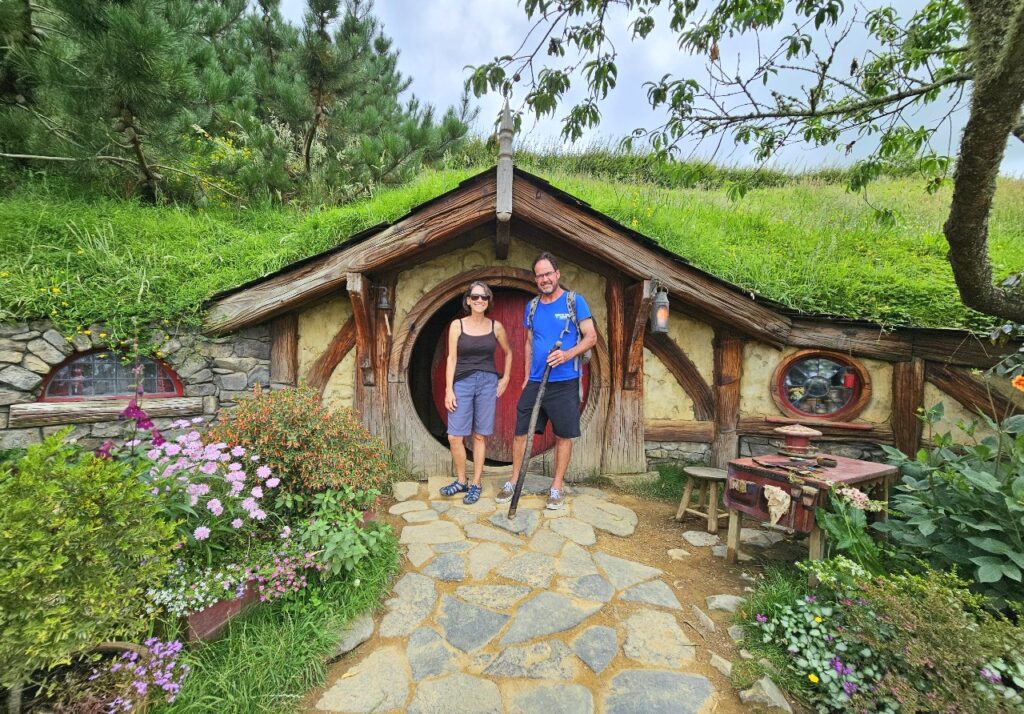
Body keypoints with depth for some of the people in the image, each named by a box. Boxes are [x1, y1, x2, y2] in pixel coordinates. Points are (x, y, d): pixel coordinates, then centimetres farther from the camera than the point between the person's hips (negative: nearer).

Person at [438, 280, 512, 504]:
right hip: (462, 383, 0)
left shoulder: (496, 326, 4)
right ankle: (461, 481, 19)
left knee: (480, 436, 5)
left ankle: (476, 485, 18)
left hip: (488, 383, 1)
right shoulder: (457, 325, 1)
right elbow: (451, 358, -1)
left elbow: (508, 353, 19)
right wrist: (449, 389, -6)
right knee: (455, 437, -3)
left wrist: (505, 379, 11)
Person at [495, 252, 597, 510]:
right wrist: (527, 376, 13)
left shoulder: (575, 301, -4)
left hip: (565, 383, -4)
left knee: (564, 435, 5)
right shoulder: (532, 306, 10)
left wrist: (568, 354, -23)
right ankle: (513, 482, 21)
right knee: (521, 432, 6)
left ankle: (557, 488, 20)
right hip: (535, 382, 4)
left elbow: (591, 337, -6)